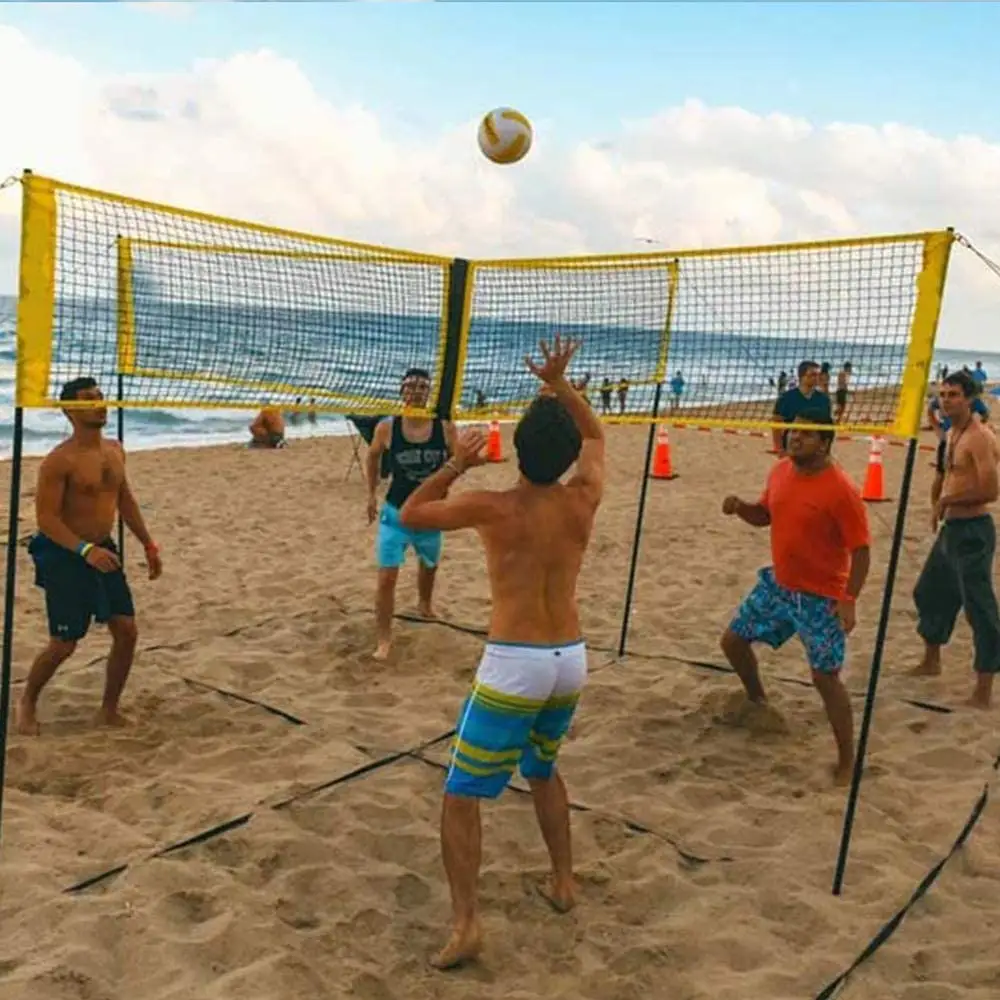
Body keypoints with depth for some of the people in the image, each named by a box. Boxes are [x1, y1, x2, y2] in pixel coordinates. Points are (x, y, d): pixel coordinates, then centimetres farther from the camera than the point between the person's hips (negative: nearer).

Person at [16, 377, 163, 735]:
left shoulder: (115, 451, 5)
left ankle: (109, 710, 18)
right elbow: (46, 518, -21)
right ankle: (27, 702, 28)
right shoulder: (59, 460, -18)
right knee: (63, 644, 0)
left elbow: (125, 500, 17)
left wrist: (149, 545, 15)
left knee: (126, 631, 2)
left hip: (104, 551, 7)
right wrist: (85, 550, -32)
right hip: (65, 556, -7)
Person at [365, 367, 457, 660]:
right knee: (386, 577, -10)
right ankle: (384, 639, 5)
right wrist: (372, 493, 6)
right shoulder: (387, 427, -13)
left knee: (429, 565, 27)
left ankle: (424, 604, 58)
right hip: (395, 513, -2)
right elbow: (372, 457, 7)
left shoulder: (445, 427, -13)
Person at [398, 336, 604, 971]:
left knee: (462, 795, 5)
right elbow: (595, 435, 19)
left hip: (514, 663, -5)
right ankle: (563, 883, 38)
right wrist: (559, 384, 9)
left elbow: (411, 514, 3)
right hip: (572, 660, 5)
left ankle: (467, 923, -1)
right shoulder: (583, 500, -1)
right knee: (544, 770, 29)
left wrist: (457, 465, 9)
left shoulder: (494, 507, -11)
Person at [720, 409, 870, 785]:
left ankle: (847, 763, 10)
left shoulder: (841, 489, -22)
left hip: (821, 597, -7)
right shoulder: (780, 470, 0)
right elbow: (765, 515, 15)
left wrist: (849, 599, -27)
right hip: (777, 584, 8)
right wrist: (741, 507, -7)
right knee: (733, 640, 13)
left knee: (825, 677, -6)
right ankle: (757, 701, 42)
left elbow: (861, 549, -18)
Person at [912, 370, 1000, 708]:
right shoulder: (951, 434, 12)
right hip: (950, 529, 10)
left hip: (973, 532, -10)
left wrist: (948, 500, -15)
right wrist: (938, 508, 12)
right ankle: (931, 661, 40)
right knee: (929, 592, 21)